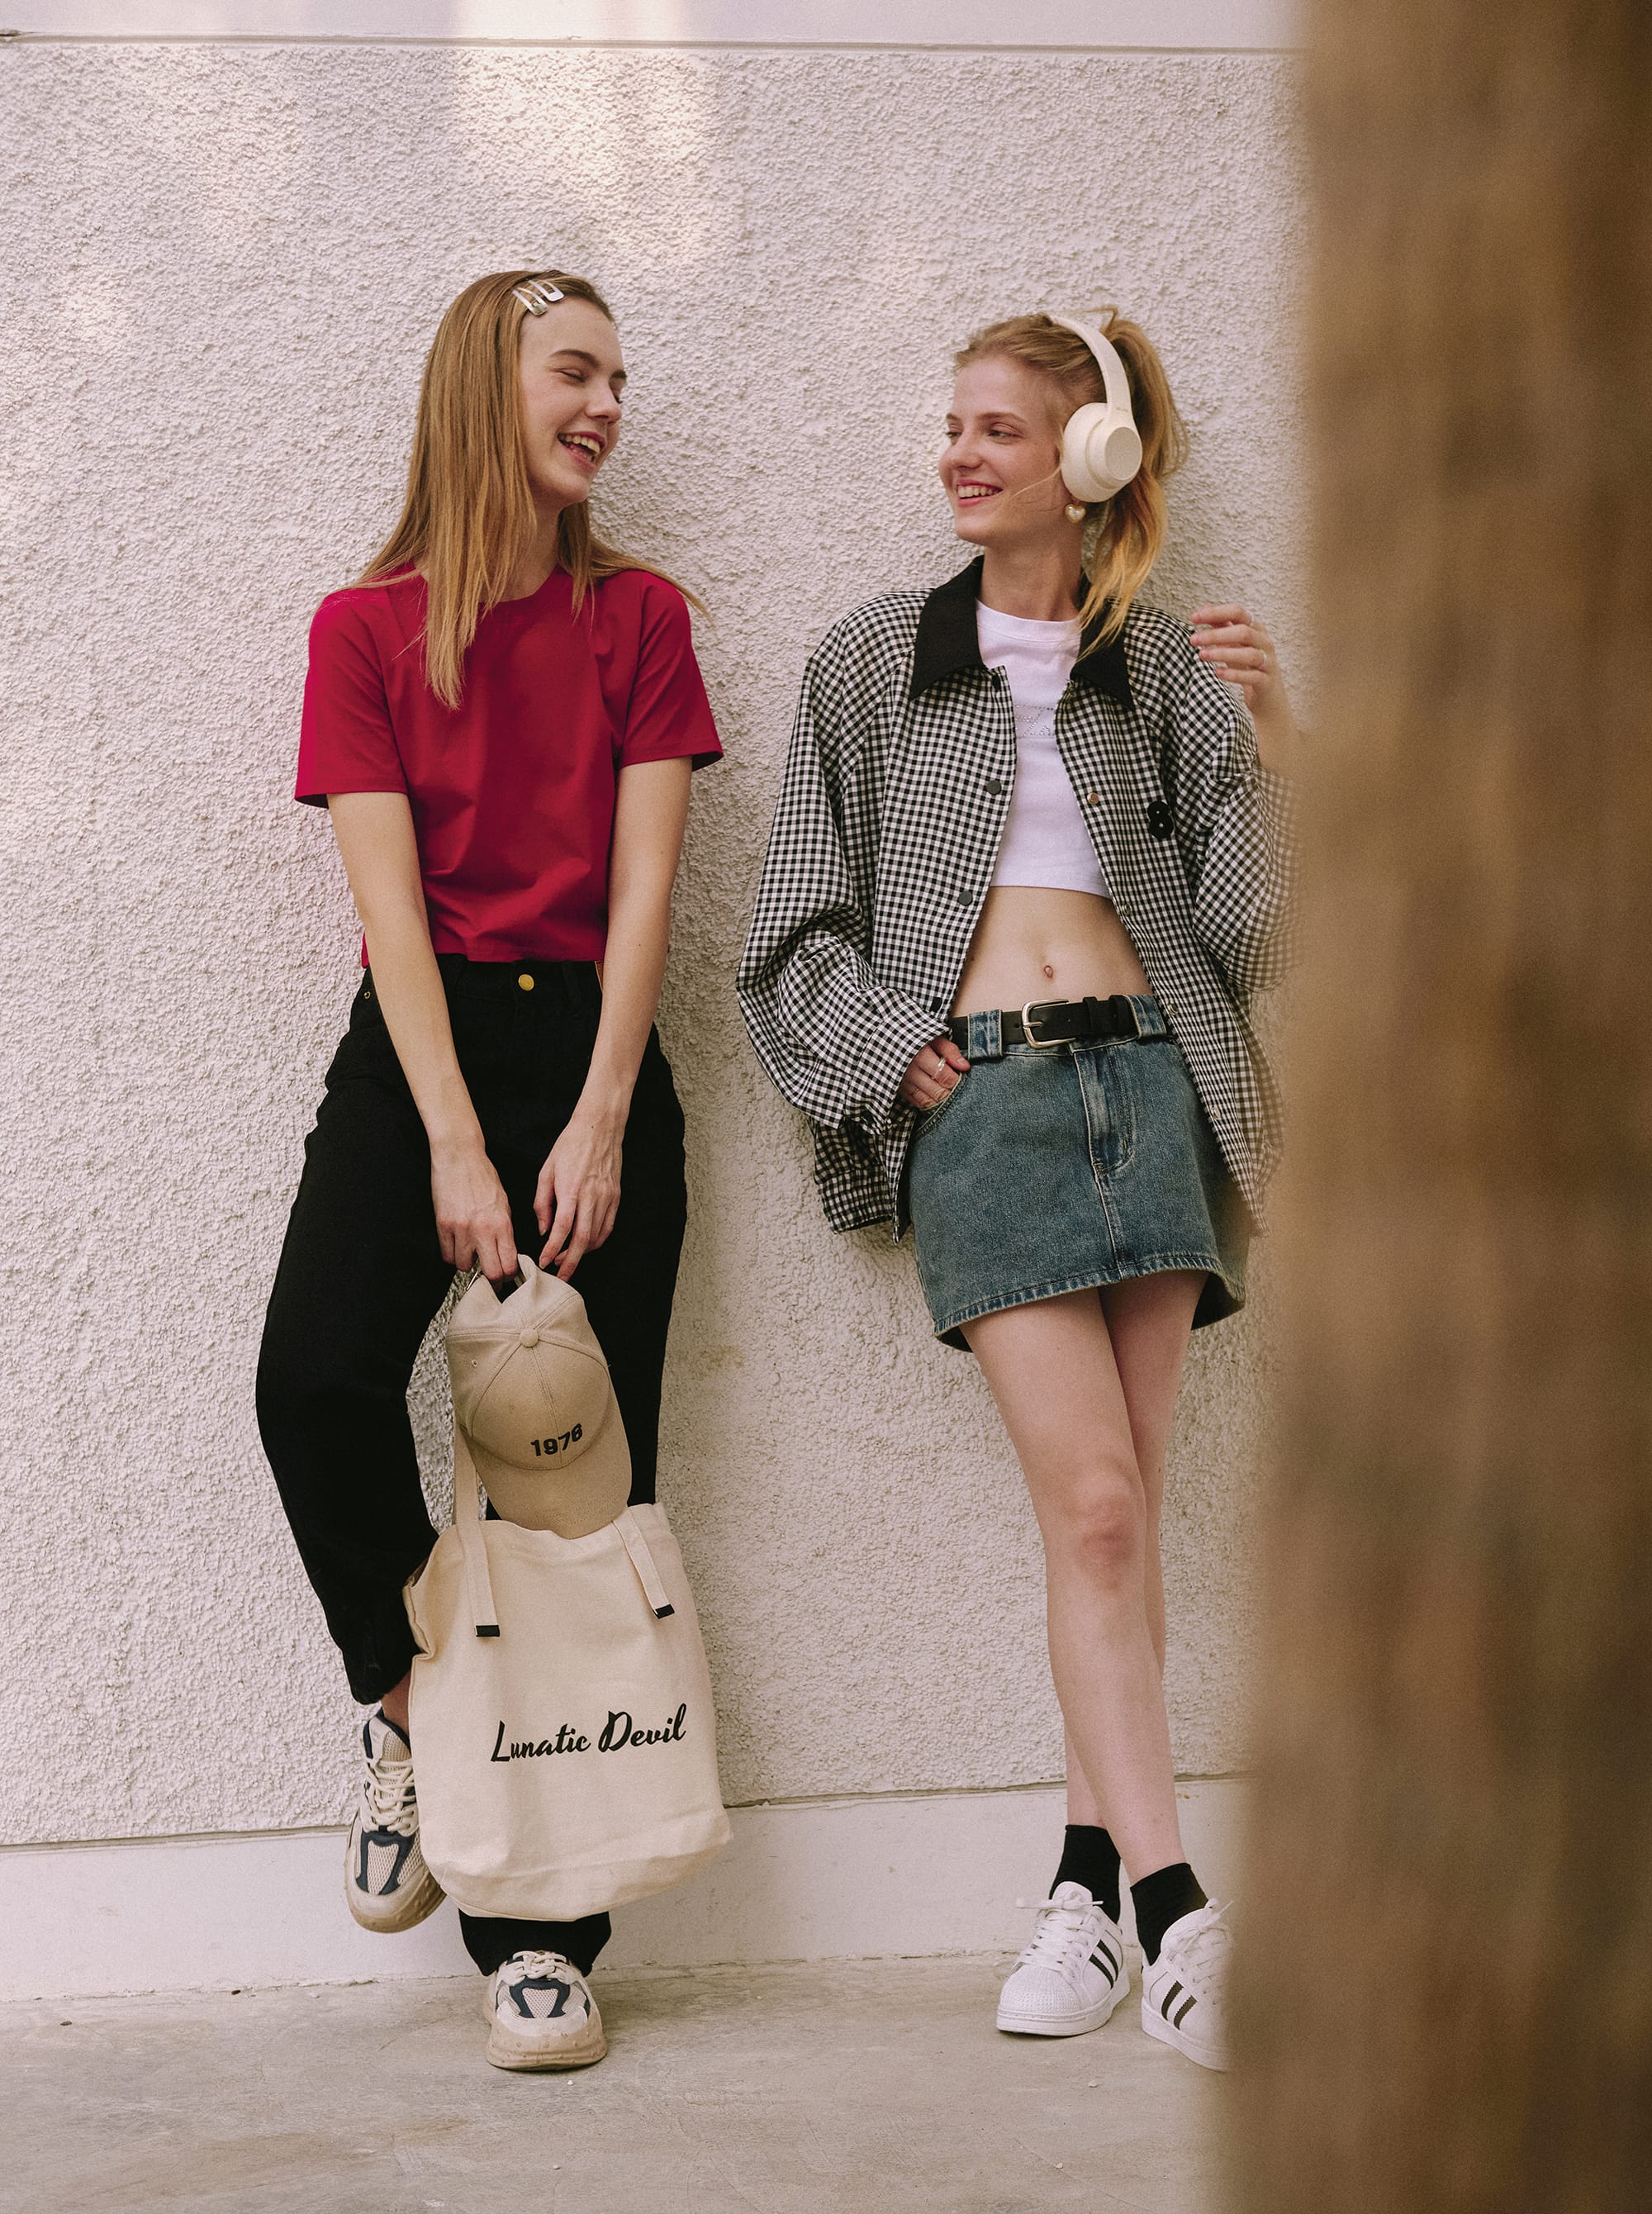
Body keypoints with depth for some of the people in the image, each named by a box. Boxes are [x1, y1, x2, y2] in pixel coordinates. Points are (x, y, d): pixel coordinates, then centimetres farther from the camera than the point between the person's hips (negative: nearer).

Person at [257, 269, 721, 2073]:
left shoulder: (636, 617, 9)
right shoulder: (365, 625, 5)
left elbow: (643, 881, 1)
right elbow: (389, 893, -4)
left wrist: (595, 1126, -11)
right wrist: (453, 1146, -13)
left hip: (592, 1045, 1)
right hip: (419, 1042, -1)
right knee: (318, 1381, -24)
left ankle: (540, 1934, 0)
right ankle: (405, 1703, 5)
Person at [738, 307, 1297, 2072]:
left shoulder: (1167, 667, 13)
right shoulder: (873, 662, 11)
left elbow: (1257, 913, 5)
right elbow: (797, 929, 12)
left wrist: (1274, 733, -8)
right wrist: (887, 1051, -3)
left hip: (1148, 1076, 2)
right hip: (975, 1095, -2)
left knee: (1123, 1514, 0)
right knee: (1092, 1506, -12)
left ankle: (1090, 1882, 10)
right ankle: (1175, 1908, -12)